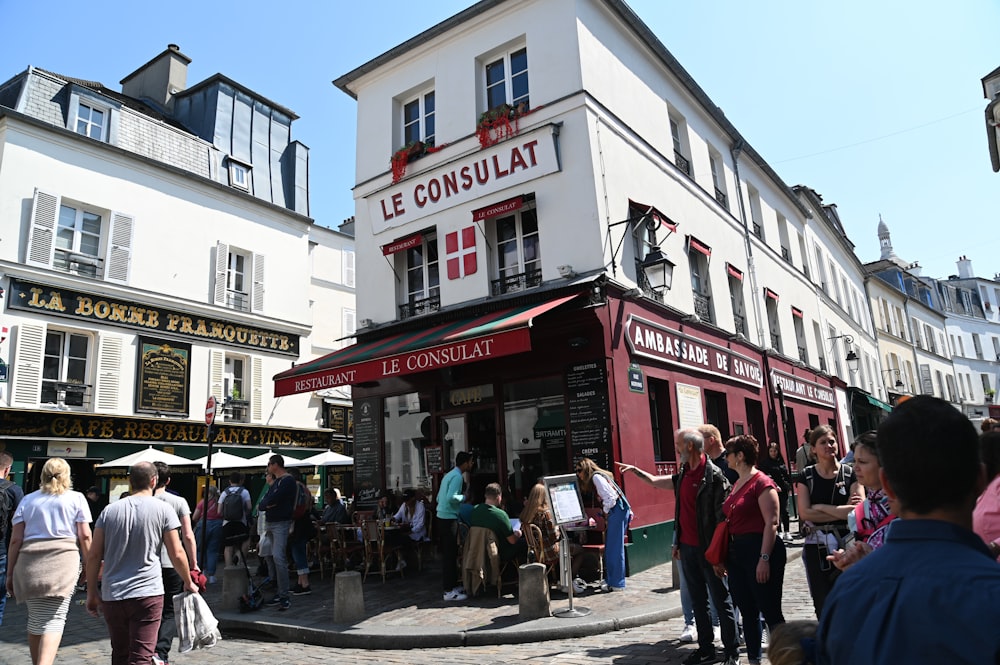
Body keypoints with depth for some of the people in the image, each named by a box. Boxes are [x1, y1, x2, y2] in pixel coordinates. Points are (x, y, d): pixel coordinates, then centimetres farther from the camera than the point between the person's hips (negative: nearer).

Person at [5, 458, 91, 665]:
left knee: (35, 618, 16)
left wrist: (11, 572, 15)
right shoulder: (76, 498, 7)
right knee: (54, 619, -4)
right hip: (63, 560, -3)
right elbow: (85, 535, 1)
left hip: (29, 562, 4)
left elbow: (15, 539, 9)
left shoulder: (27, 500, 15)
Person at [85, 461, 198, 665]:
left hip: (111, 595, 4)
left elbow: (94, 555, 4)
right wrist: (189, 583, 10)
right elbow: (177, 554, -4)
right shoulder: (163, 509, -4)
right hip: (147, 593, -4)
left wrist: (92, 592, 14)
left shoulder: (109, 510, 5)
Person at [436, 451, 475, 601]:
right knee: (450, 554, -5)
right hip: (449, 519, -10)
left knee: (450, 553, 16)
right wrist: (463, 497, -10)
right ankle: (449, 591, -1)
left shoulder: (449, 475, 17)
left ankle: (452, 585, 24)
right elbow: (451, 497, -27)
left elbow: (439, 498, 19)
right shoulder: (457, 476, -14)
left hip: (443, 517, 10)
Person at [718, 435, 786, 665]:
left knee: (771, 612, 0)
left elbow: (771, 523, -17)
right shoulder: (736, 485, 13)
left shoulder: (762, 482, -12)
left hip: (760, 550, -8)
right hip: (736, 552, 9)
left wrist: (764, 558, -21)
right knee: (747, 612, 14)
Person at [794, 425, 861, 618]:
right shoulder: (806, 476, 3)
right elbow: (804, 513, -8)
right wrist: (842, 512, -11)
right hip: (817, 546, 1)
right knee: (823, 604, 6)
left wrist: (820, 507, -9)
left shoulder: (850, 473, 2)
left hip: (846, 544, 0)